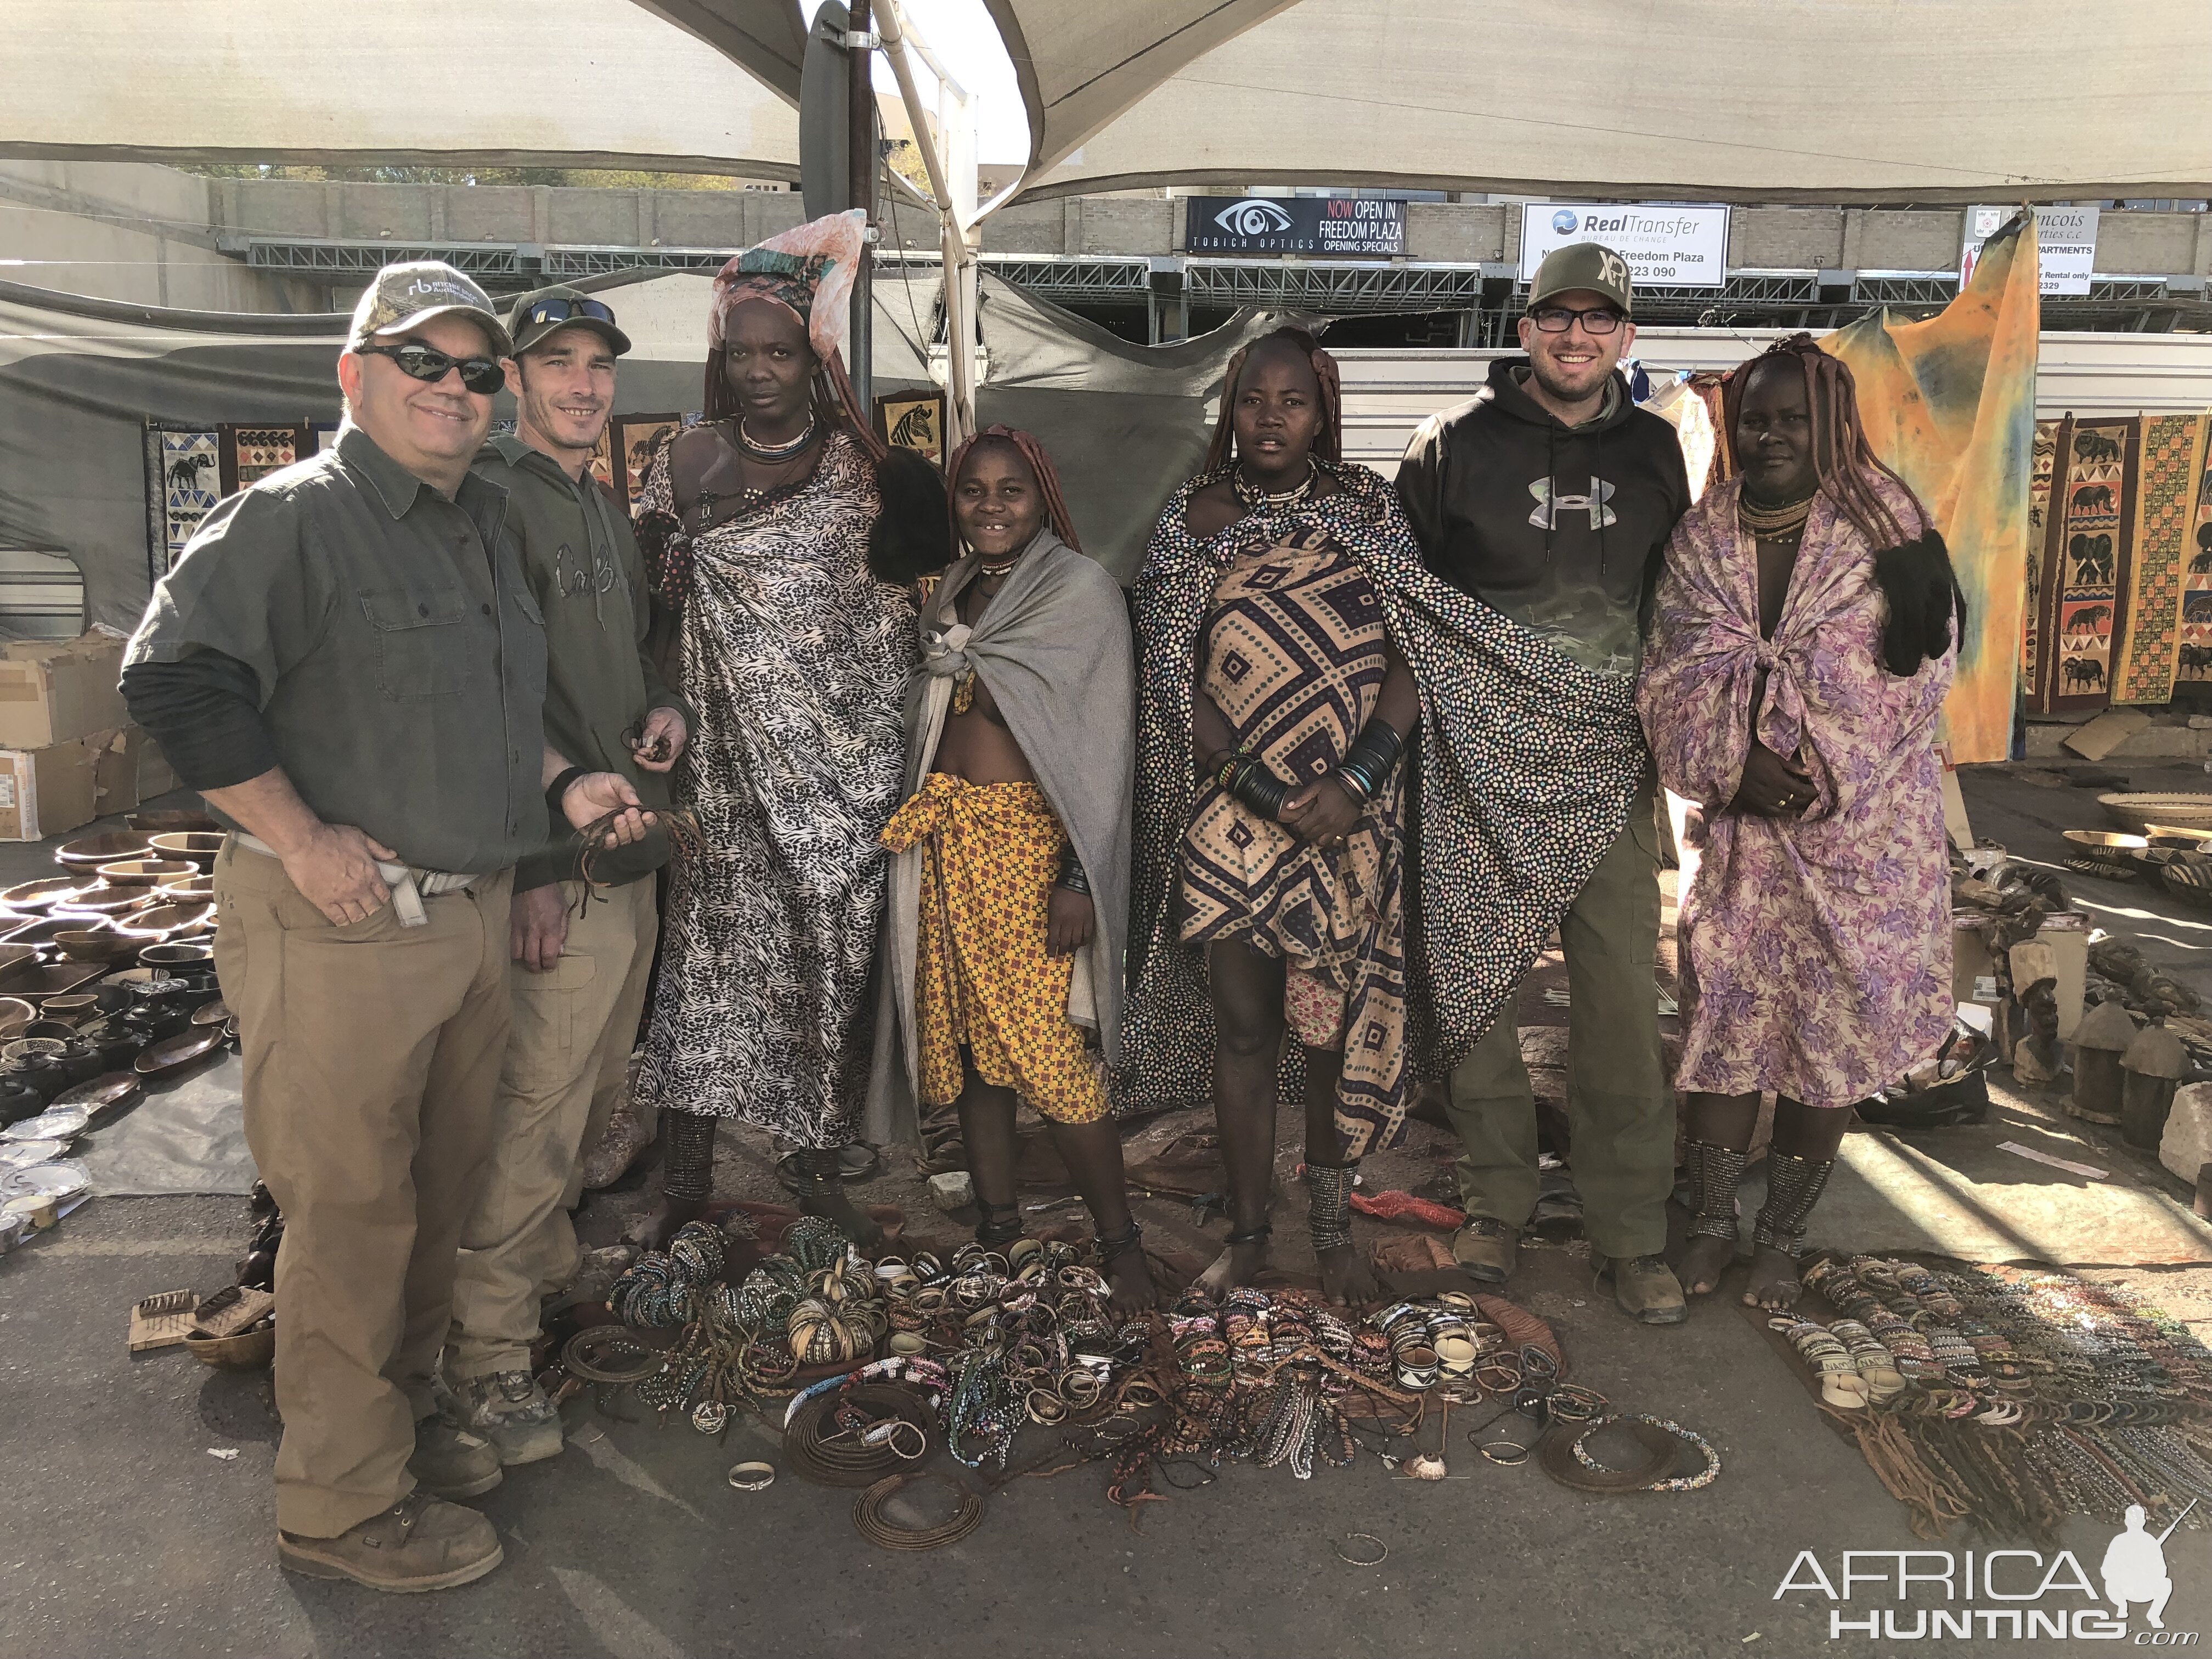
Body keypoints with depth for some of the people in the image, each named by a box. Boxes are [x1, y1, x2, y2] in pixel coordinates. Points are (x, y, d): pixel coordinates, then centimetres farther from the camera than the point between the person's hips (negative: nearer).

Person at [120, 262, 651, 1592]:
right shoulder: (294, 516, -9)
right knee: (351, 1210, 1)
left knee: (442, 1192, 18)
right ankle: (343, 1501, 17)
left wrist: (562, 784, 10)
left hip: (474, 915, 8)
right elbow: (172, 678, -18)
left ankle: (405, 1413, 38)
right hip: (339, 929, -8)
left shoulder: (487, 523, 16)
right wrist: (302, 837, -19)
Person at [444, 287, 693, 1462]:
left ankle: (550, 1268, 36)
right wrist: (535, 863, -22)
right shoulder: (491, 498, -10)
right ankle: (488, 1347, 10)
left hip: (630, 855, 9)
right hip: (555, 870, -9)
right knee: (536, 1109, -4)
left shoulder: (608, 512, 18)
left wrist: (665, 706, 5)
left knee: (595, 1094, 18)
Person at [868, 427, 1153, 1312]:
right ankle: (996, 1223, 22)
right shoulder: (950, 594, 15)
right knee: (963, 1035, 9)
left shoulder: (1081, 590, -4)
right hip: (945, 833, 7)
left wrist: (1079, 879, -16)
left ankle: (1119, 1243, 3)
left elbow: (1101, 743, -9)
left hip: (1030, 839, -6)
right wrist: (919, 833, 12)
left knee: (1047, 1043, -11)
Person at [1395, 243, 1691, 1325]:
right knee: (1478, 980, 3)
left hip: (1608, 766, 3)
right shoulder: (1457, 442, 2)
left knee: (1622, 992, 1)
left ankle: (1630, 1234, 12)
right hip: (1480, 760, -2)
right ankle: (1495, 1199, 20)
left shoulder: (1652, 451, 13)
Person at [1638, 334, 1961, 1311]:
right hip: (1738, 831, 2)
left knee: (1833, 1039, 6)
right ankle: (1711, 1221, 23)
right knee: (1724, 1019, 5)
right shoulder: (1702, 538, 3)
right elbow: (1678, 680, -3)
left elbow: (1909, 678, -6)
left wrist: (1823, 781, -13)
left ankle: (1782, 1237, 22)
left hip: (1860, 831, -1)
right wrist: (1737, 768, -17)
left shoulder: (1884, 527, -3)